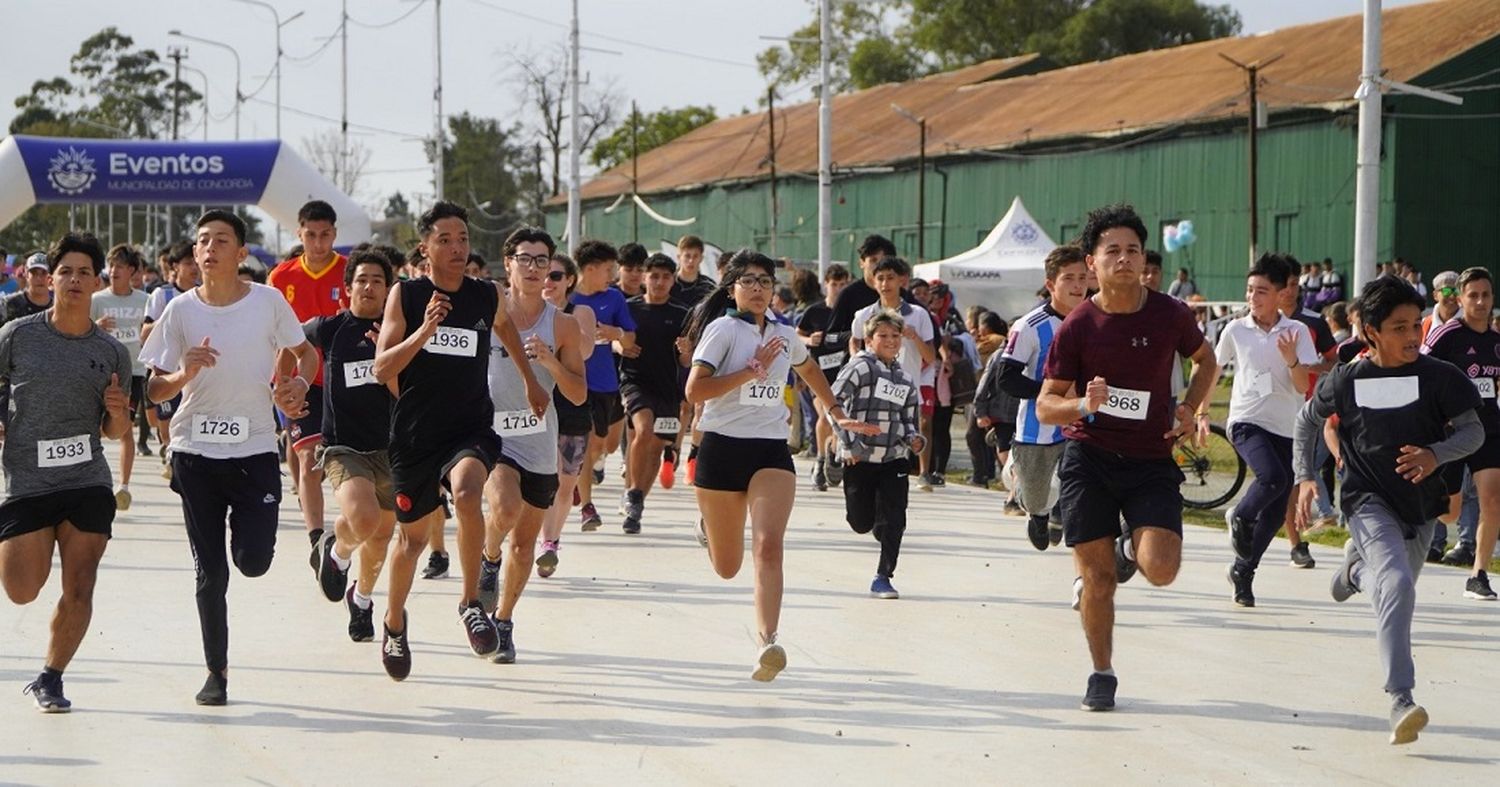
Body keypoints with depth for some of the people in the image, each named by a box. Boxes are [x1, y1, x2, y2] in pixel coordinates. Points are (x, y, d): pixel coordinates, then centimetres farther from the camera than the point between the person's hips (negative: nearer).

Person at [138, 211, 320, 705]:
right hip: (196, 451, 1)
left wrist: (298, 383, -9)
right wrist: (185, 374, -18)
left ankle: (247, 530, 26)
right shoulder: (181, 310, 0)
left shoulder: (268, 302, -3)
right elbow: (154, 391, 3)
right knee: (210, 573, 2)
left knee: (253, 562, -11)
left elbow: (307, 353, 12)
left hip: (255, 447, -1)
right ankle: (216, 671, 16)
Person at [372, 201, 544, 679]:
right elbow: (382, 369, -12)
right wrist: (423, 331, -26)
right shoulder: (405, 295, -5)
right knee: (412, 537, 14)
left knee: (467, 494, -33)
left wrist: (531, 383, 34)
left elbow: (505, 328, 26)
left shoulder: (488, 297, 1)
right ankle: (395, 623, 41)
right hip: (414, 436, 0)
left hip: (472, 429, 0)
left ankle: (471, 603, -17)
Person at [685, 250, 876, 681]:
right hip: (723, 448, -3)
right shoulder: (724, 329, -4)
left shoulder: (785, 337, 12)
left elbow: (810, 369, 36)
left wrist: (837, 413, 31)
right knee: (727, 567, 9)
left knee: (769, 546, -21)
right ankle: (708, 527, 46)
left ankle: (767, 643, -30)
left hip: (772, 451, 3)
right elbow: (694, 390, -15)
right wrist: (752, 370, -15)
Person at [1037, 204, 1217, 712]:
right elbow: (1045, 407, -2)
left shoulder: (1171, 315, -2)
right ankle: (1102, 676, 19)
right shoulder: (1076, 328, -6)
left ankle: (1128, 551, 20)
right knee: (1096, 576, -1)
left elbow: (1205, 359, 20)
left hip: (1152, 460, 1)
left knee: (1161, 569, -17)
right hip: (1088, 459, -1)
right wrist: (1083, 405, -23)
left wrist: (1188, 410, 4)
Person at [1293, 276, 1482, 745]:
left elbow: (1474, 430, -7)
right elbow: (1307, 422, 10)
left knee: (1394, 590, 22)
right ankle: (1400, 701, -31)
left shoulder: (1438, 377, -8)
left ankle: (1355, 566, 60)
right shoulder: (1346, 382, -7)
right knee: (1397, 585, -26)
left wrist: (1436, 454, -26)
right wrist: (1305, 478, 1)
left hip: (1421, 504, 4)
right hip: (1369, 501, -3)